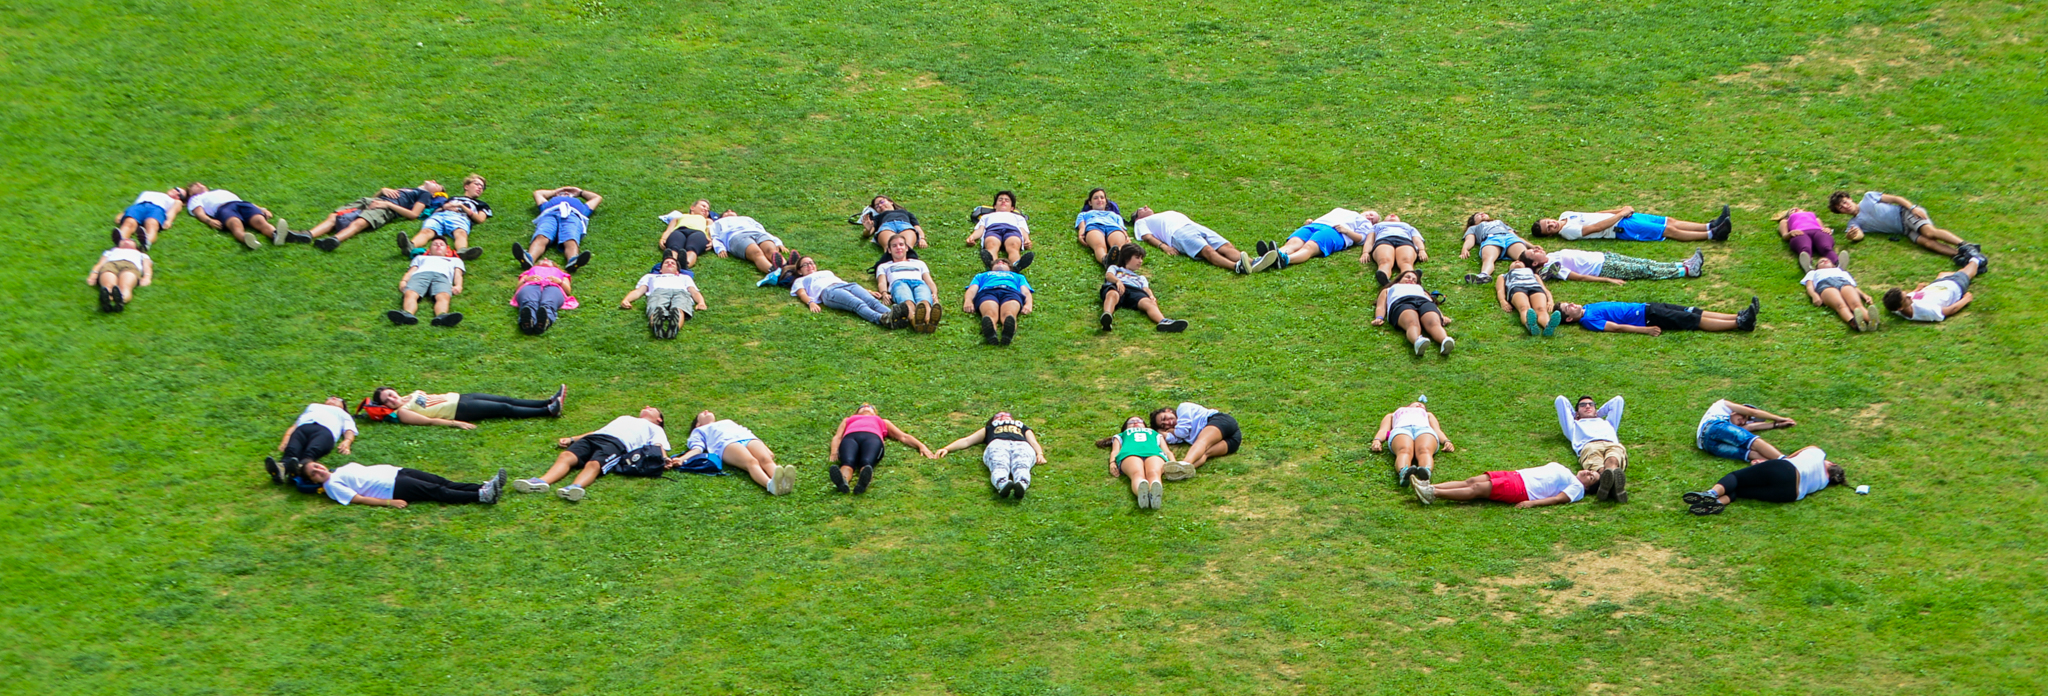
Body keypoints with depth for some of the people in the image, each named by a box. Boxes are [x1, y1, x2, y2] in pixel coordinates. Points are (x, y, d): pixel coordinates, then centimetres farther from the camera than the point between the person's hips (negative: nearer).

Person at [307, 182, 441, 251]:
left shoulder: (425, 194, 21)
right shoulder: (405, 189, 42)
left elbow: (413, 214, 1)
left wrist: (388, 204, -4)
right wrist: (383, 190, 15)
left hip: (385, 208, -7)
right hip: (369, 201, 7)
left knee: (358, 223, -38)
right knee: (333, 217, -20)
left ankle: (335, 239, -66)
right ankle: (308, 235, -42)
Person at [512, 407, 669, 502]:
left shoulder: (655, 429, 30)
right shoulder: (624, 418, 46)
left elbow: (659, 447, 11)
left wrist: (664, 459, -12)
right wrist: (571, 439, 27)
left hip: (616, 443, -5)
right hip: (593, 438, 5)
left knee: (594, 465, -37)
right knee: (565, 457, -26)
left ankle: (576, 487, -65)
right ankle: (542, 482, -50)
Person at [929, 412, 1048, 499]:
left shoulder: (1024, 428, 45)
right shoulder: (989, 428, 44)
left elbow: (1034, 442, 25)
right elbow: (966, 441, 31)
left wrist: (1040, 454, 1)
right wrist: (946, 449, 13)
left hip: (1022, 445, 0)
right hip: (998, 444, 0)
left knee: (1020, 466, -38)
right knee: (999, 466, -38)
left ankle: (1022, 484, -72)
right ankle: (1002, 484, -72)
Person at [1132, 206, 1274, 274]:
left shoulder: (1170, 213, 45)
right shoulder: (1141, 222, 27)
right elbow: (1147, 236, 9)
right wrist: (1163, 246, -12)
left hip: (1197, 227, 7)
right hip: (1179, 234, -7)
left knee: (1227, 247, -21)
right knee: (1207, 250, -34)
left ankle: (1253, 262, -47)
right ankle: (1237, 266, -61)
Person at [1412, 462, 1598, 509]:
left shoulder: (1577, 488, 2)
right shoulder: (1561, 468, 28)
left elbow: (1559, 498, -12)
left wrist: (1532, 503, -25)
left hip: (1523, 490, -8)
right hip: (1516, 475, 8)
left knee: (1478, 488, -21)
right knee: (1472, 481, -9)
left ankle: (1433, 494, -30)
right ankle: (1429, 487, -19)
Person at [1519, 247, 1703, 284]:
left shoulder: (1551, 257, 9)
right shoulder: (1551, 268, -16)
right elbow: (1579, 277, -19)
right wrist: (1608, 280, -21)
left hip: (1602, 256, 9)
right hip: (1603, 268, -9)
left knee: (1643, 263, 2)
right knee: (1644, 270, -9)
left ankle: (1683, 264, 4)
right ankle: (1685, 271, -5)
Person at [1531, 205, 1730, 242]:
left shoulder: (1565, 215, 11)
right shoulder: (1569, 231, -15)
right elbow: (1597, 227, -21)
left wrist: (1621, 209, 6)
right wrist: (1621, 214, -15)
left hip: (1621, 217, 9)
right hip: (1620, 229, -9)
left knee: (1669, 221, 2)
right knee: (1670, 230, -11)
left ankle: (1710, 226, 2)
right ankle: (1712, 235, -10)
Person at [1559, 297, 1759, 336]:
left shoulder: (1586, 307, 13)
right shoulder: (1587, 320, -14)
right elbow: (1617, 327, -20)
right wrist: (1646, 329, -24)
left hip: (1646, 307, 9)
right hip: (1647, 318, -9)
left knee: (1697, 313, 1)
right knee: (1696, 321, -12)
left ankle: (1740, 316, -2)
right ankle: (1740, 324, -13)